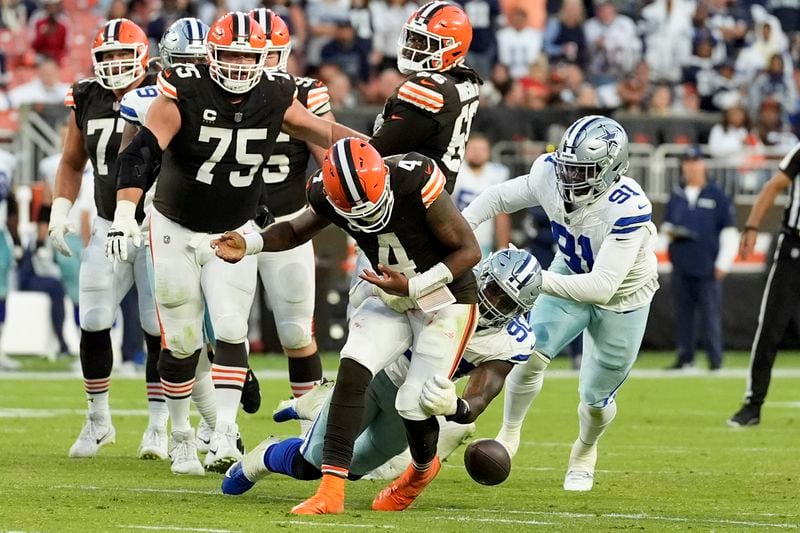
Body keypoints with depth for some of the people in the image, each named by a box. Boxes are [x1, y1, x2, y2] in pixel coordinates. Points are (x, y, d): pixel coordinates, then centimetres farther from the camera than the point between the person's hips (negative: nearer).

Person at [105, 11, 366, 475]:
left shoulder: (274, 98, -10)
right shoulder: (183, 93, -22)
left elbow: (325, 132, 8)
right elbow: (142, 153, -31)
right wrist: (125, 213, -43)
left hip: (234, 234, 2)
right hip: (176, 230, -2)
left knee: (231, 330, -14)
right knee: (181, 340, 4)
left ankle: (225, 435, -16)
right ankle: (182, 437, 20)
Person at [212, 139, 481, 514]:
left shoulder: (415, 183, -31)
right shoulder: (329, 193, -16)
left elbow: (469, 251, -20)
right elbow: (296, 232, 8)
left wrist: (413, 287, -27)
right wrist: (249, 244, -11)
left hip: (445, 299, -4)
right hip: (392, 298, 5)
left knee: (414, 404, -10)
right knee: (352, 370, -18)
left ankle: (422, 469, 27)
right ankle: (331, 490, -18)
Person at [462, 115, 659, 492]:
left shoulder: (628, 209, -41)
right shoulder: (550, 174, -26)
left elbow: (602, 288, -44)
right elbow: (501, 197, -5)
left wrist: (538, 281, -51)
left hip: (622, 295, -3)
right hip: (572, 275, 3)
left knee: (595, 396, 8)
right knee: (531, 355, -18)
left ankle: (585, 452, 42)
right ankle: (509, 435, 8)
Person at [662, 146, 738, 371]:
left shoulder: (716, 194, 1)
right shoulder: (676, 196, 15)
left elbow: (729, 231, 0)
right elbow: (667, 223, 25)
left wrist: (723, 263, -7)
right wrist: (668, 231, 0)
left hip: (708, 266, -5)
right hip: (681, 265, 5)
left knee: (711, 315, -7)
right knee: (682, 313, 7)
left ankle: (715, 358, -4)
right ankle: (685, 357, 13)